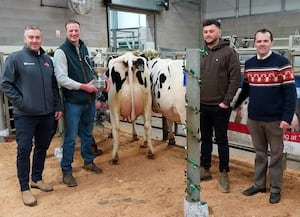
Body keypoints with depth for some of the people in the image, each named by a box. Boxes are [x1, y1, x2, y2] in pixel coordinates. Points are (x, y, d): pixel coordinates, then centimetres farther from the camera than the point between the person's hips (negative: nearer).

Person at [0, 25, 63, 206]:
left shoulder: (47, 60, 11)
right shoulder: (15, 58, -4)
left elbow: (54, 86, 15)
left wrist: (58, 106, 10)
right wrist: (20, 102, -12)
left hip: (47, 114, 5)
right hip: (24, 115, -5)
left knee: (42, 147, 14)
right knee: (24, 150, 0)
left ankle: (37, 178, 31)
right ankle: (25, 188, 11)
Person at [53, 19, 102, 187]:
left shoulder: (84, 48, 10)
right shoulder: (61, 52, -10)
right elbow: (61, 78, -18)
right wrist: (84, 87, -18)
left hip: (90, 100, 6)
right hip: (73, 102, -6)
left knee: (87, 133, 19)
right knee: (71, 137, 1)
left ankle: (89, 161, 36)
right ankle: (66, 171, 15)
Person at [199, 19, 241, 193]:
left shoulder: (229, 52, -7)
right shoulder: (201, 53, 9)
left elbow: (235, 78, -11)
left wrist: (227, 101, -14)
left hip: (220, 107, -5)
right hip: (202, 106, 5)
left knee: (221, 140, 6)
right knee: (205, 138, 14)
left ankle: (224, 174, 18)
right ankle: (205, 169, 27)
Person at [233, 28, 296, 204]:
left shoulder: (282, 62, -9)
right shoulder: (249, 64, 6)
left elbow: (290, 92, -12)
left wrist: (287, 117, -18)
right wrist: (236, 105, 20)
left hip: (275, 119, -4)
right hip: (254, 119, 4)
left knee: (276, 154, 9)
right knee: (260, 153, 16)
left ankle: (276, 189, 21)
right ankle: (259, 184, 28)